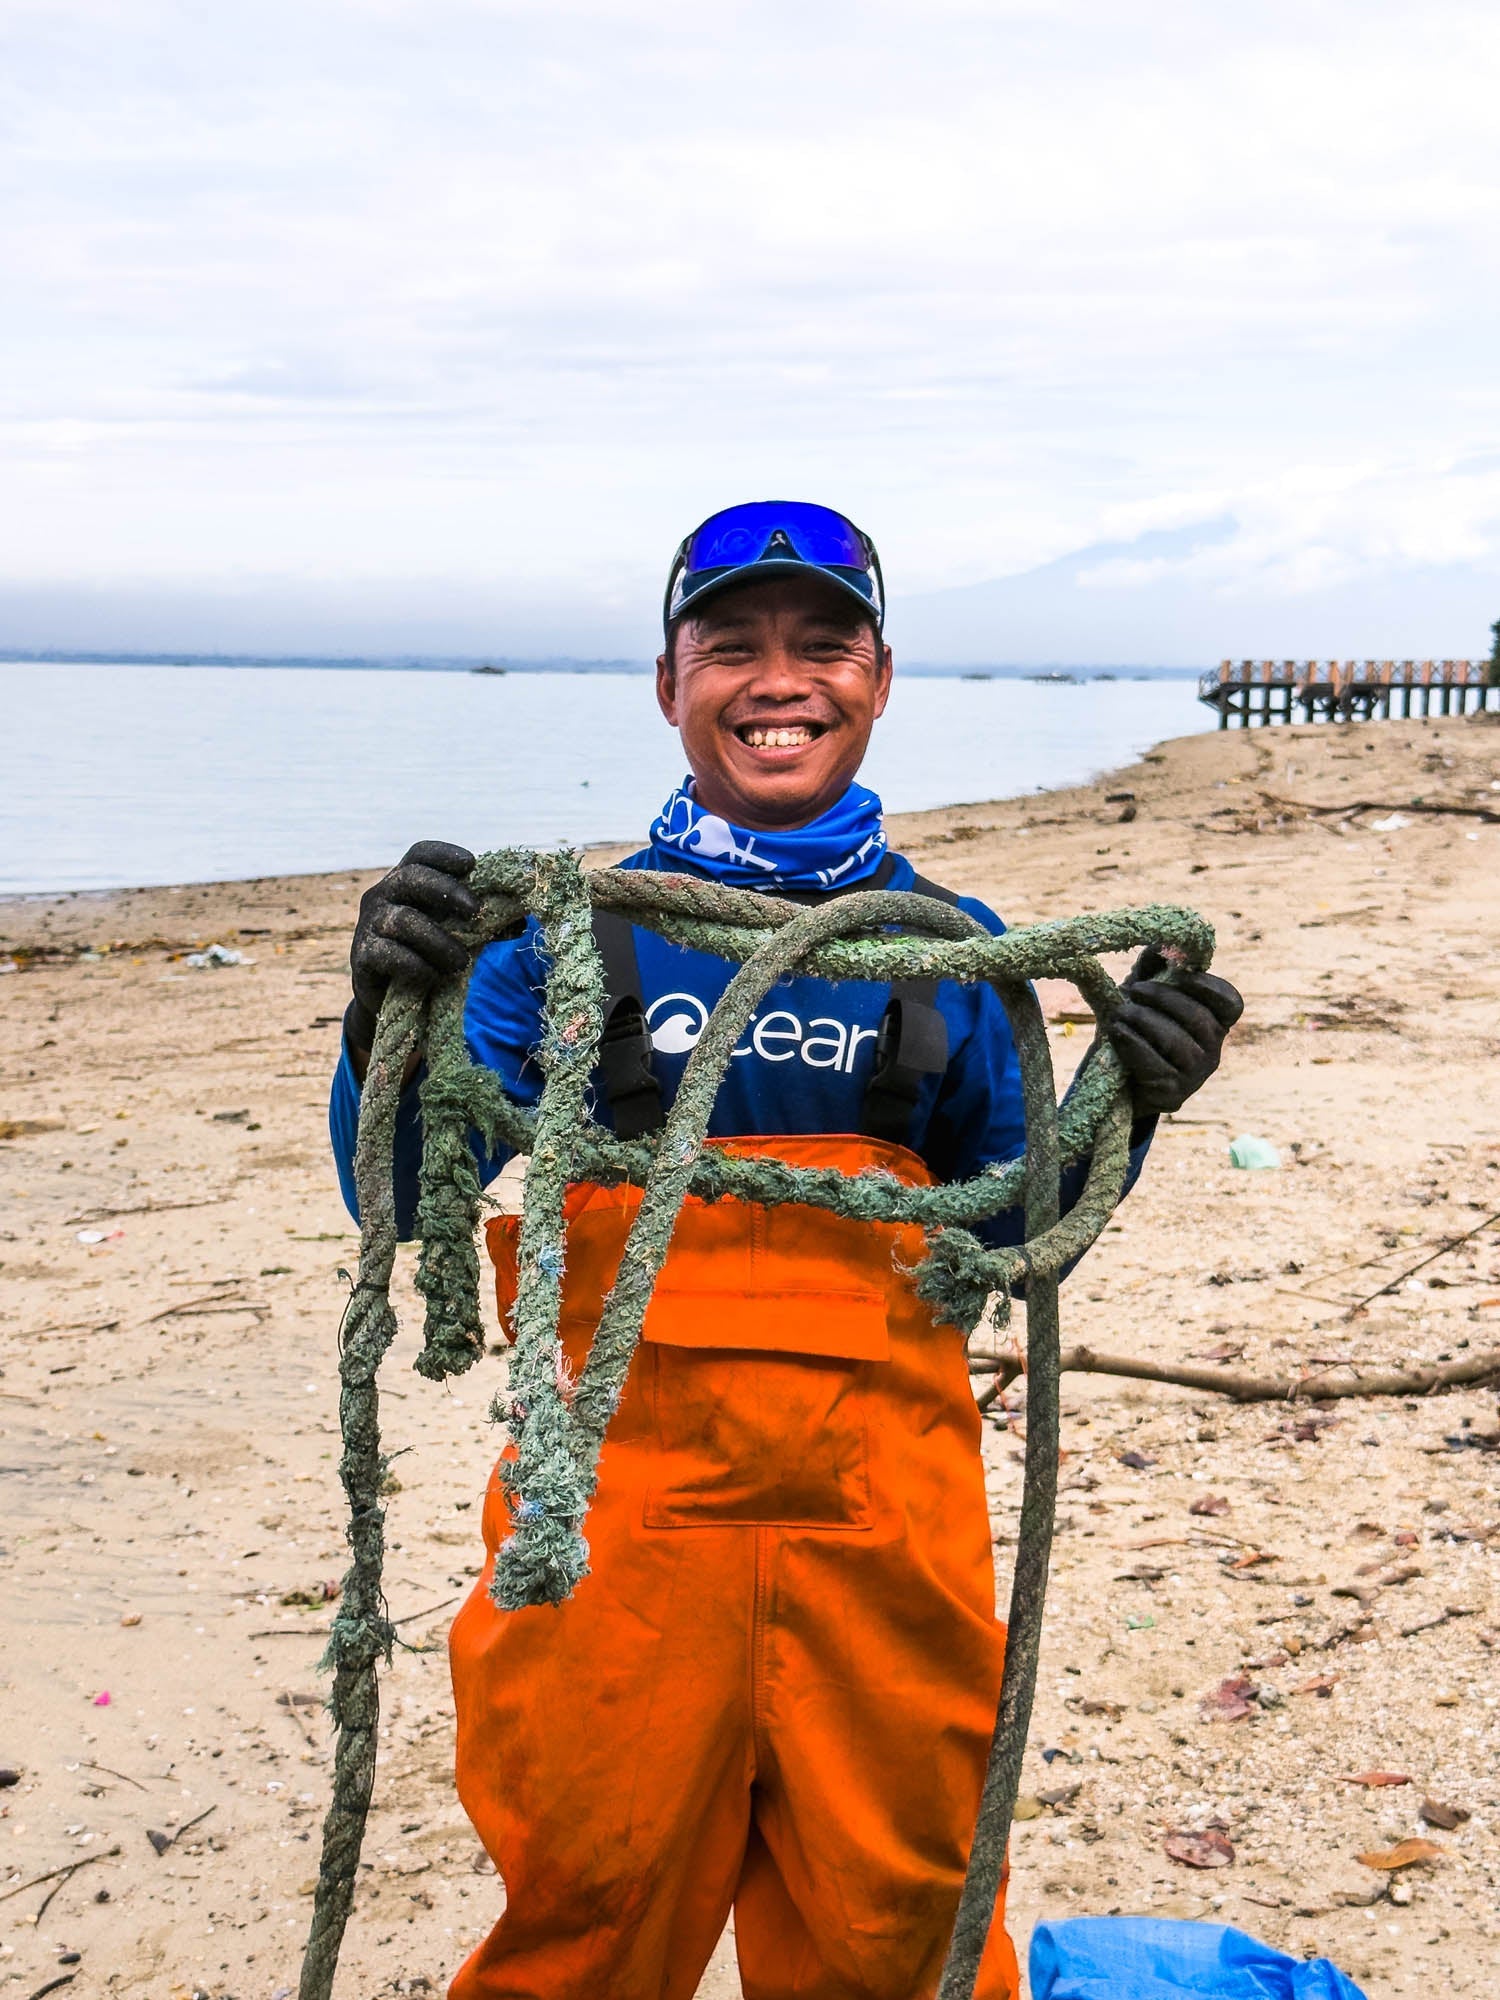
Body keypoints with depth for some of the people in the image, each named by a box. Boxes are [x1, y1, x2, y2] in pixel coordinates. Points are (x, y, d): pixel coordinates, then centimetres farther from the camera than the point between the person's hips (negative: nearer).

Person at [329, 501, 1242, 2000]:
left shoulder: (953, 953, 6)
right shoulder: (574, 930, 1)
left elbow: (1018, 1246, 12)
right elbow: (407, 1211, -3)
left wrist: (1127, 1101, -5)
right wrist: (388, 1015, -20)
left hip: (883, 1528, 1)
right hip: (622, 1512, -1)